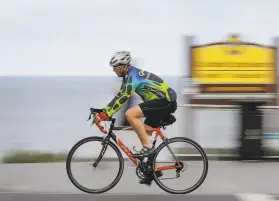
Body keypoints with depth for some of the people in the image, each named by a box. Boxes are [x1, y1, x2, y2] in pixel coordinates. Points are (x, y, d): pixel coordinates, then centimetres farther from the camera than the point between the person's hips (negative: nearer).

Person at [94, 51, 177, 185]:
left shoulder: (132, 76, -18)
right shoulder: (129, 75, 12)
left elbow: (123, 98, -25)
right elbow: (120, 96, 16)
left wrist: (105, 114, -26)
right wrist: (103, 111, 10)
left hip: (165, 101, -10)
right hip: (164, 102, 10)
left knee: (130, 114, -22)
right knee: (143, 134, 10)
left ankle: (148, 146, -16)